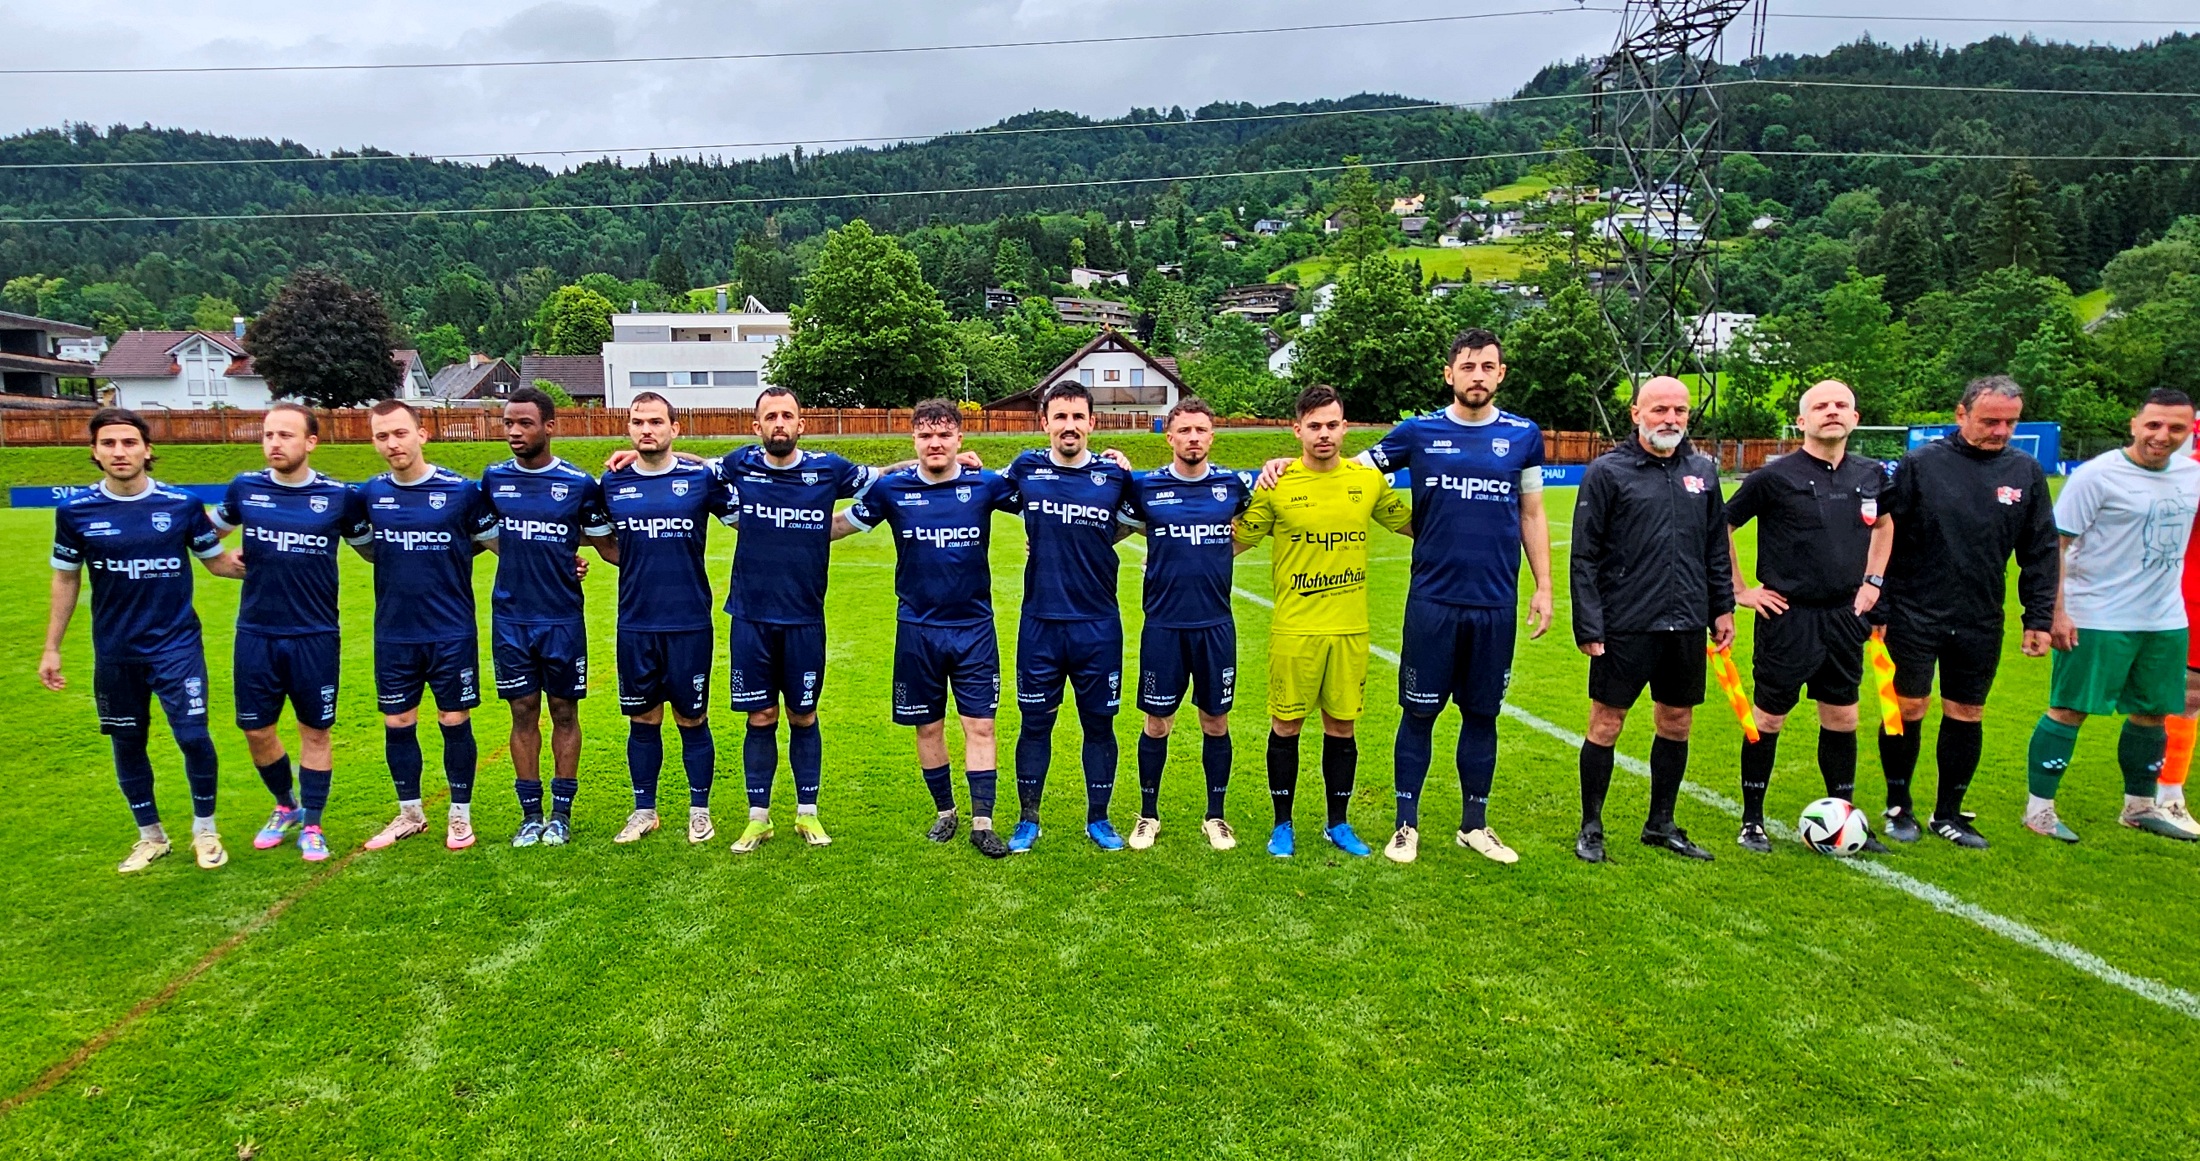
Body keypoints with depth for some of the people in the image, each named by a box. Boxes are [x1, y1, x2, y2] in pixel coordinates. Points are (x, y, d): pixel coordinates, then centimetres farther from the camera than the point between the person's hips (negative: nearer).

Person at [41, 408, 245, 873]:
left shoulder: (182, 504, -7)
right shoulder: (76, 510, -3)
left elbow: (218, 561, 5)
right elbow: (66, 579, 7)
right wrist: (51, 648, 8)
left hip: (177, 645, -2)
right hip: (115, 653, 2)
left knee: (194, 737, -7)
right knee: (127, 743, 12)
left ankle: (205, 829, 14)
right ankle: (150, 836, 29)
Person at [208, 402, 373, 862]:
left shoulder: (340, 496, -5)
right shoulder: (244, 488, 1)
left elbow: (373, 549, 6)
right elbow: (208, 532, 21)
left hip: (316, 637, -2)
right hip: (255, 635, 2)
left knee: (314, 732, 6)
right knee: (257, 731, 10)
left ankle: (311, 826, 20)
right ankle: (286, 807, 34)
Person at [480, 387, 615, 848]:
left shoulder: (580, 484, -4)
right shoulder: (493, 478, 3)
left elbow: (607, 546, 3)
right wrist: (523, 558, 6)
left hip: (563, 617, -2)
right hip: (511, 617, 2)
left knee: (564, 712, 6)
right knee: (524, 713, 8)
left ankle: (561, 813, 18)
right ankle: (530, 815, 18)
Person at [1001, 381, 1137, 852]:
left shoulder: (1115, 475, -1)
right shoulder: (1026, 469, 0)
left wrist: (1091, 547, 3)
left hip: (1098, 624, 0)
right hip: (1040, 622, 0)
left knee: (1099, 723, 9)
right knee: (1035, 722, 8)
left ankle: (1098, 819, 25)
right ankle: (1028, 820, 23)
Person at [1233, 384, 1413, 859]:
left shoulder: (1369, 480, 3)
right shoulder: (1277, 485, -5)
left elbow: (1415, 525, 17)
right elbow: (1235, 541, 3)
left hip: (1350, 628, 2)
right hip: (1293, 629, -2)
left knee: (1341, 727, 11)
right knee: (1286, 726, 6)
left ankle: (1338, 824, 27)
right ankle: (1283, 825, 22)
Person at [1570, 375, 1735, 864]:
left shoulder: (1702, 470, 9)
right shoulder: (1608, 471, -6)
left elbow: (1716, 548, 18)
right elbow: (1584, 557, -7)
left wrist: (1723, 608, 13)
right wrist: (1588, 626, -11)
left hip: (1686, 626, 5)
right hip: (1625, 626, -5)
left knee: (1677, 724, 13)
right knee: (1606, 723, 2)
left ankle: (1661, 825, 29)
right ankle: (1591, 828, 17)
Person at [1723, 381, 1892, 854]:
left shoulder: (1871, 475, 5)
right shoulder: (1775, 476, -10)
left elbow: (1884, 523, 25)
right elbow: (1721, 526, -3)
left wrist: (1873, 580, 14)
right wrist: (1740, 589, -4)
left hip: (1844, 616, 5)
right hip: (1788, 616, -5)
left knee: (1842, 718, 12)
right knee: (1769, 718, 3)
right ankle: (1752, 822, 15)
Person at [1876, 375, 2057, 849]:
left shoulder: (2026, 473, 3)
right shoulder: (1920, 464, -7)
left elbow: (2040, 552, 9)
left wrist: (2039, 618, 4)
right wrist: (1879, 609, -7)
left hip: (1981, 622, 3)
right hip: (1915, 617, -3)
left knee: (1966, 716, 10)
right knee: (1907, 710, 2)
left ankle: (1948, 813, 24)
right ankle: (1898, 808, 18)